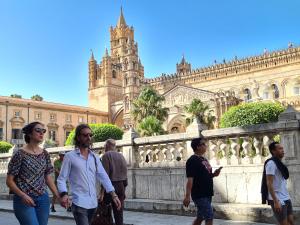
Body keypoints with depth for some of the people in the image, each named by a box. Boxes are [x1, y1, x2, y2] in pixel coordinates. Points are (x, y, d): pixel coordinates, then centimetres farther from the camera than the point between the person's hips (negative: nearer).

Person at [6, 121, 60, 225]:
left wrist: (58, 196, 4)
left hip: (43, 199, 5)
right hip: (24, 200, -5)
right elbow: (9, 181, -7)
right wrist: (23, 195, -20)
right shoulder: (20, 154, -9)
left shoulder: (45, 154, 7)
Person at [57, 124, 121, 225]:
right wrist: (64, 194, -24)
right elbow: (61, 179, -5)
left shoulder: (94, 157, 11)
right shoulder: (69, 156, -3)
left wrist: (113, 194, -6)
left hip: (93, 203, 6)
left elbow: (103, 176, 6)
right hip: (79, 203, -5)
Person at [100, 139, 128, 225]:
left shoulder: (106, 155, -6)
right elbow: (125, 173, 12)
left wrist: (102, 192, -14)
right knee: (119, 211, 9)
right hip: (121, 186, 6)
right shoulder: (121, 155, 12)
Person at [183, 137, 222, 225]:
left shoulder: (204, 159, 13)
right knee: (209, 217, -8)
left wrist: (214, 174, 2)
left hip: (207, 194, 9)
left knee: (200, 217, 16)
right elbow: (190, 179, -21)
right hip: (199, 195, -9)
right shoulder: (192, 161, -14)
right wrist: (187, 196, -26)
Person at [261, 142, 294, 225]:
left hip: (286, 198, 8)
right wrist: (276, 201, -23)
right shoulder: (271, 163, -13)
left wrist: (286, 197, 16)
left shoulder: (279, 163, 14)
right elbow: (269, 184, -19)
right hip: (278, 199, -8)